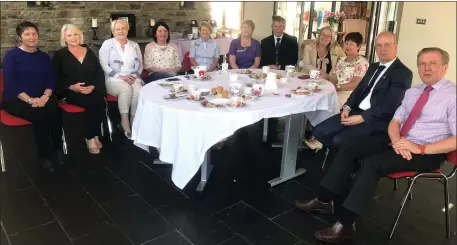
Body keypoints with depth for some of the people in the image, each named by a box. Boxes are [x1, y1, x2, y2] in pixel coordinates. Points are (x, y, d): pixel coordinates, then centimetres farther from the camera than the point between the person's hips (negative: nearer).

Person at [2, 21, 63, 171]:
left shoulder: (44, 57, 14)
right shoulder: (11, 55, 1)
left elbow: (51, 80, 6)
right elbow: (10, 83, -9)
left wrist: (45, 96, -16)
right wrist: (30, 100, -21)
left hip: (41, 99, 3)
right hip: (16, 100, -3)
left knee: (53, 111, -31)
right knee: (41, 115, -32)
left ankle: (57, 148, -14)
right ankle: (45, 155, -17)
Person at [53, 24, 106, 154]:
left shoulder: (89, 52, 15)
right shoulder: (59, 55, 8)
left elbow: (100, 73, 8)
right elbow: (56, 78, 1)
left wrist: (93, 87, -10)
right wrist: (71, 87, -16)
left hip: (92, 90, 3)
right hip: (71, 92, -3)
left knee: (100, 102, -30)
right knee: (92, 103, -31)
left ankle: (93, 135, -16)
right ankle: (91, 137, -18)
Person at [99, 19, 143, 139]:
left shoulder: (134, 45, 16)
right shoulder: (107, 44, 4)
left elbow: (139, 64, 15)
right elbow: (104, 65, -4)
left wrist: (135, 75, -6)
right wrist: (120, 76, -15)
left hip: (133, 78, 3)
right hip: (114, 79, -3)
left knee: (138, 89, -32)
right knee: (126, 88, -36)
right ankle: (125, 123, -29)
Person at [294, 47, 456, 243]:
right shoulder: (412, 92, 13)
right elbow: (395, 122, 10)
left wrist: (420, 149, -24)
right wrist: (396, 141, -13)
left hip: (427, 152, -7)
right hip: (400, 142, 7)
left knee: (372, 162, -29)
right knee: (349, 149, -9)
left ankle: (345, 224, -24)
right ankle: (324, 200, -4)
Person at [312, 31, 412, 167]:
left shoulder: (403, 73, -7)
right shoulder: (373, 67, 19)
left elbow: (389, 105, -17)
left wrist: (361, 118, -21)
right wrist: (347, 107, -4)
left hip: (377, 121, -7)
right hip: (356, 112, 7)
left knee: (339, 140, -28)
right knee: (320, 131, -9)